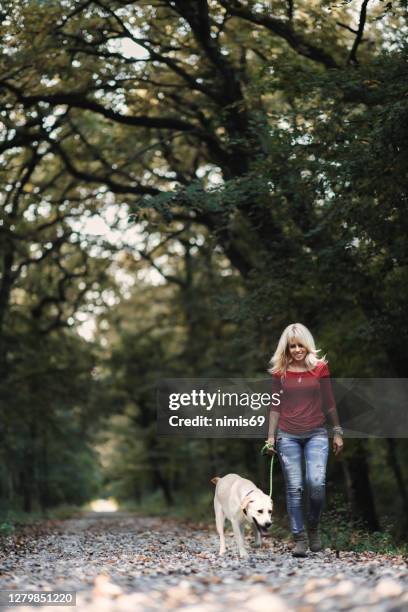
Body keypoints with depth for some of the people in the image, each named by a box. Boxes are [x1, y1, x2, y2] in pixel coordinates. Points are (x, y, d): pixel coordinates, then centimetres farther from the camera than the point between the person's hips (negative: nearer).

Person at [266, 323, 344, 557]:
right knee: (294, 488, -3)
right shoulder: (280, 372, 4)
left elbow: (329, 402, 6)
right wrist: (271, 437, 7)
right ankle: (300, 538, 6)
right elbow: (276, 406, 9)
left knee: (317, 483, -17)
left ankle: (313, 527, 9)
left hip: (316, 434, -1)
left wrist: (338, 432, 7)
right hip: (288, 436, 1)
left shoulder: (320, 367, 1)